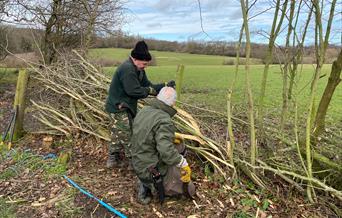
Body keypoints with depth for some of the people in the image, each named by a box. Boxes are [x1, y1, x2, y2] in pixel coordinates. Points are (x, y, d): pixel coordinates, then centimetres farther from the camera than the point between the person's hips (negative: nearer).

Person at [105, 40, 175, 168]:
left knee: (117, 135, 19)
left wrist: (165, 86, -8)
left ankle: (113, 159, 32)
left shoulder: (138, 70, 9)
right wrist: (149, 90, -12)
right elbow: (134, 91, -27)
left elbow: (148, 85, 5)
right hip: (119, 107, -10)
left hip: (123, 107, 10)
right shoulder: (127, 69, -23)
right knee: (128, 136, -1)